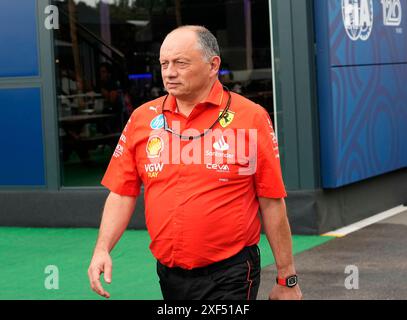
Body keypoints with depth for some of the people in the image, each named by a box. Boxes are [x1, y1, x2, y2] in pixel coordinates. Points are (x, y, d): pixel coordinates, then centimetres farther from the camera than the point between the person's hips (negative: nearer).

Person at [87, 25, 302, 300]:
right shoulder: (142, 118, 5)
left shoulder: (251, 117, -6)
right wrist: (103, 249, -6)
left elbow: (272, 203, -4)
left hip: (229, 277, -4)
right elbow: (123, 194, 8)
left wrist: (287, 280, -2)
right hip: (169, 275, 4)